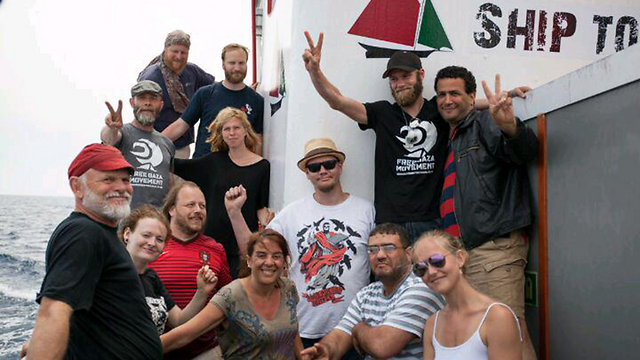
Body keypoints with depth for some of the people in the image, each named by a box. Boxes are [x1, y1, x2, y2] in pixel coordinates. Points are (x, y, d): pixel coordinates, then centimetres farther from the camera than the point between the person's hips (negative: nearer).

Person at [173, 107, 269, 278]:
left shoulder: (262, 166, 2)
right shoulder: (214, 161, 8)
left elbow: (261, 207, 2)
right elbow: (177, 166, 13)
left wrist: (267, 227, -16)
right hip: (212, 237, 3)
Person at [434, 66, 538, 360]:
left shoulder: (484, 124, 0)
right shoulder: (451, 141, 22)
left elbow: (525, 151, -20)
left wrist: (509, 126, -41)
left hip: (495, 249, -8)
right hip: (460, 254, 8)